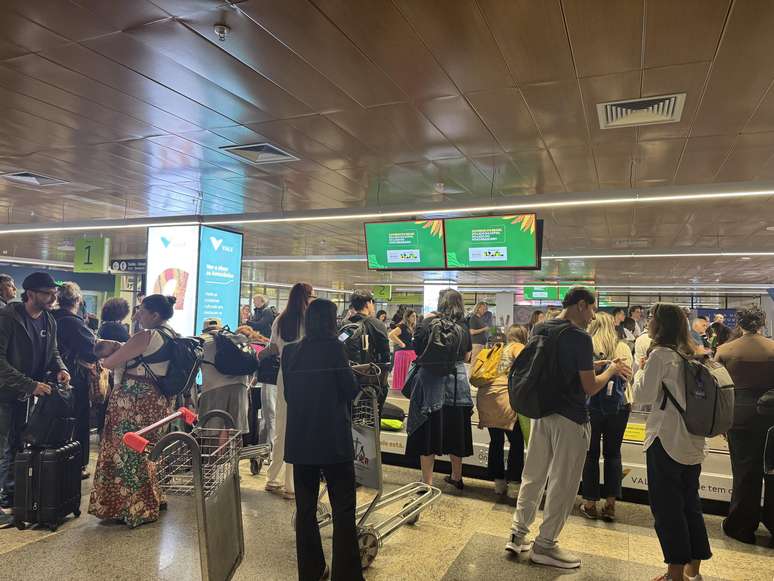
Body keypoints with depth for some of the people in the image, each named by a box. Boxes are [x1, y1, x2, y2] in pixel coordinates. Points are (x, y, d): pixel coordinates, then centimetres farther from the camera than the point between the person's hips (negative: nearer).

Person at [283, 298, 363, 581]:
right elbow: (350, 390, -8)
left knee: (305, 509, 14)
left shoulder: (290, 351, 3)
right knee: (343, 510, 4)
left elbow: (288, 393, 13)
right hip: (333, 440, -5)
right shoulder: (333, 347, -11)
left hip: (299, 440, 5)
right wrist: (358, 375, 11)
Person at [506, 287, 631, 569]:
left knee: (533, 476, 16)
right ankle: (545, 545, 17)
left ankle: (518, 534, 24)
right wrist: (611, 369, 3)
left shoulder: (539, 330, 5)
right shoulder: (580, 337, -17)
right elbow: (590, 387, -15)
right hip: (569, 418, -7)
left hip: (540, 413, 7)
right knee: (562, 483, 6)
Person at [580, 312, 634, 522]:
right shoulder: (623, 347, 4)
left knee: (591, 454, 8)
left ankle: (590, 504, 14)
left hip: (592, 404, -2)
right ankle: (610, 505, 14)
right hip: (618, 405, 2)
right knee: (613, 453, 12)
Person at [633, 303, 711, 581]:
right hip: (692, 440, 8)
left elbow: (643, 395, -15)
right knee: (690, 503, 16)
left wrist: (641, 369, -1)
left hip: (667, 440, -8)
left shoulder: (660, 354, -15)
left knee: (666, 505, 3)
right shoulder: (688, 354, 8)